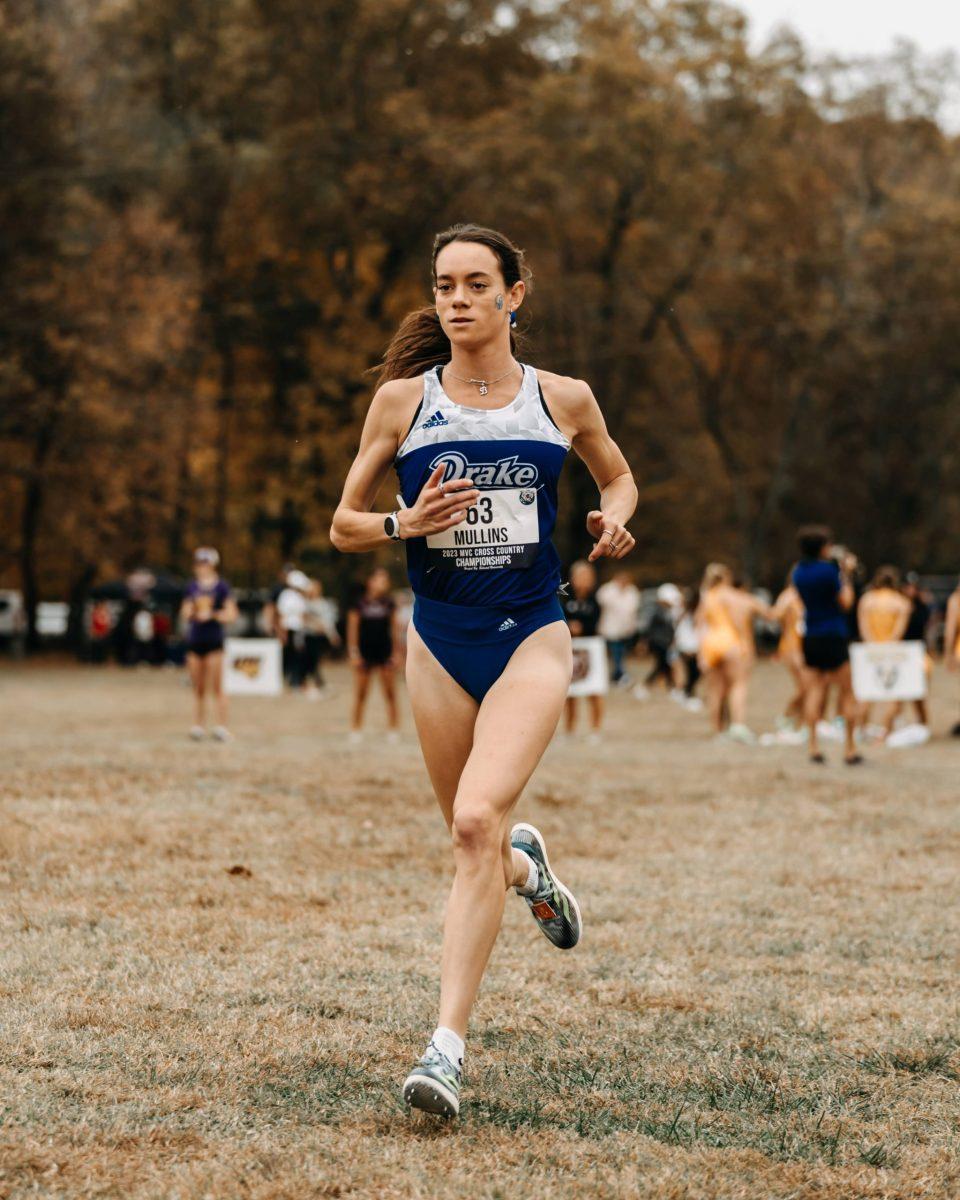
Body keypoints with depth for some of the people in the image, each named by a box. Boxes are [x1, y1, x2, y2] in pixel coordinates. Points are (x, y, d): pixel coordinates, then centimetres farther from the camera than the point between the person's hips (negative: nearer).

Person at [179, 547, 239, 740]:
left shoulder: (221, 586, -3)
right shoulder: (193, 587, 11)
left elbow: (231, 615, -5)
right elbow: (184, 614, 13)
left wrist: (212, 615, -17)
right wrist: (190, 612, -8)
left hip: (214, 641, -5)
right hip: (194, 640, 5)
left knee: (216, 687, -5)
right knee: (198, 688, 6)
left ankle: (222, 727, -4)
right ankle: (199, 725, 9)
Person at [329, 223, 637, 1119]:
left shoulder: (563, 399, 2)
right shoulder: (402, 399, 1)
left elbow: (618, 477, 21)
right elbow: (343, 525, 6)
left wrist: (614, 521, -2)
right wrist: (404, 525, -15)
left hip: (530, 638, -2)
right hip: (440, 641, 2)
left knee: (477, 820, -22)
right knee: (475, 845, 10)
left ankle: (447, 1046, -22)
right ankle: (527, 869, 50)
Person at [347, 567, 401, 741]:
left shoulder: (389, 603, 3)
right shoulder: (360, 604, -2)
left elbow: (394, 629, 7)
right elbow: (353, 629, 0)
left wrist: (395, 653, 3)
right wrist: (353, 653, -5)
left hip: (384, 653, 1)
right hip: (365, 653, -1)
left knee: (390, 694, 1)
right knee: (360, 694, 4)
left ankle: (394, 728, 7)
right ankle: (355, 729, 13)